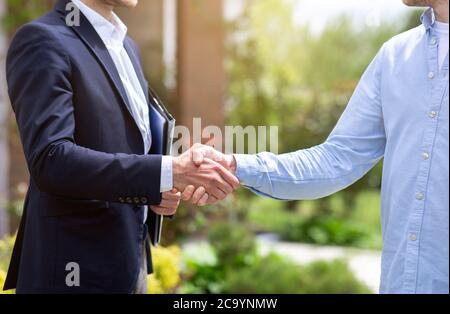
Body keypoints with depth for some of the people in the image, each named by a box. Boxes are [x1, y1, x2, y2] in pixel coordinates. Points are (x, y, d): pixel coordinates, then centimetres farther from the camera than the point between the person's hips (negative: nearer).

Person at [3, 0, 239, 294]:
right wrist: (170, 171, -28)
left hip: (128, 256, 8)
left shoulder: (126, 46, 13)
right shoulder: (42, 40, -13)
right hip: (77, 266, -8)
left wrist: (159, 190, -1)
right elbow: (50, 162, -24)